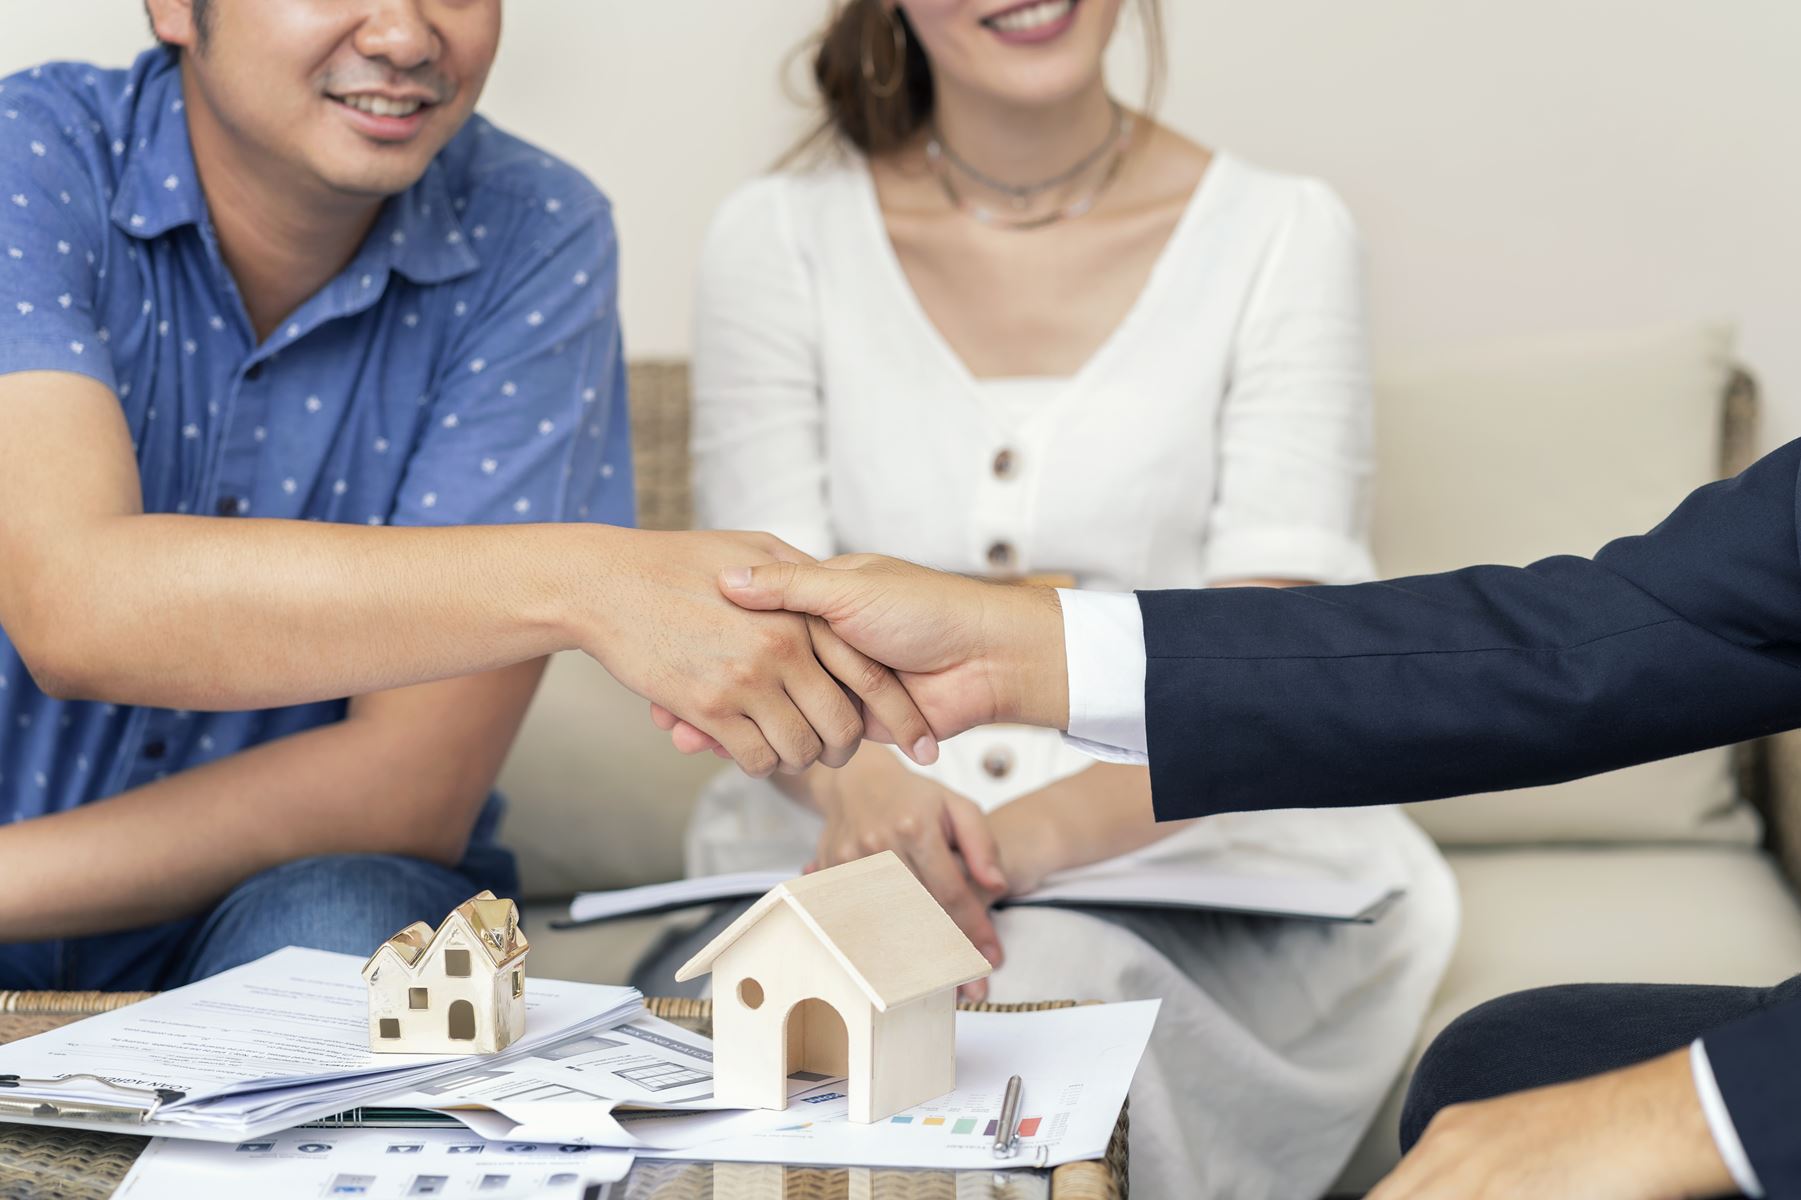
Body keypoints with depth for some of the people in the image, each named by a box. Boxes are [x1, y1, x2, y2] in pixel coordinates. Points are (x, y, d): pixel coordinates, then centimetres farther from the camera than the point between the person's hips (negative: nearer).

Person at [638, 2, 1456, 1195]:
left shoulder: (1283, 237, 4)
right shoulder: (778, 238, 8)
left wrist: (1038, 833, -28)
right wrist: (863, 788, -27)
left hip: (1201, 887, -1)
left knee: (1042, 992, -36)